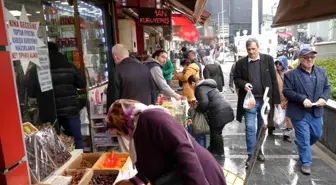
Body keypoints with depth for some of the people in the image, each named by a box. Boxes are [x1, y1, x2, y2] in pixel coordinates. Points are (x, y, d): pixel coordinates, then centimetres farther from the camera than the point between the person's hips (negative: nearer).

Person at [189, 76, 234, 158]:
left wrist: (197, 109, -3)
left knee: (216, 132, 5)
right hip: (224, 109, 10)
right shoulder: (207, 85, 21)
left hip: (219, 113, -10)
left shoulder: (200, 88, -11)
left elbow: (204, 103, -23)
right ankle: (213, 148, 35)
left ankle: (220, 152, 19)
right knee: (214, 130, 21)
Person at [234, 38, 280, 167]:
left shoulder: (268, 59, 0)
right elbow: (236, 79, 7)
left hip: (265, 99, 1)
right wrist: (244, 84, -16)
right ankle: (251, 154, 10)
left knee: (262, 127, 14)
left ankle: (259, 150, 32)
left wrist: (275, 98, -2)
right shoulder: (241, 63, -1)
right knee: (250, 128, -2)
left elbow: (273, 80, 1)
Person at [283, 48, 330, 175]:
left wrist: (324, 98, -11)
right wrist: (302, 99, -25)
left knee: (317, 134, 20)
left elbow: (327, 87, 10)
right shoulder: (291, 75, -10)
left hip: (316, 111, 6)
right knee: (304, 138, 2)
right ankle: (306, 163, 16)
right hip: (299, 113, -6)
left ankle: (301, 145, 48)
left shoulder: (321, 72, 6)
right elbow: (286, 91, -14)